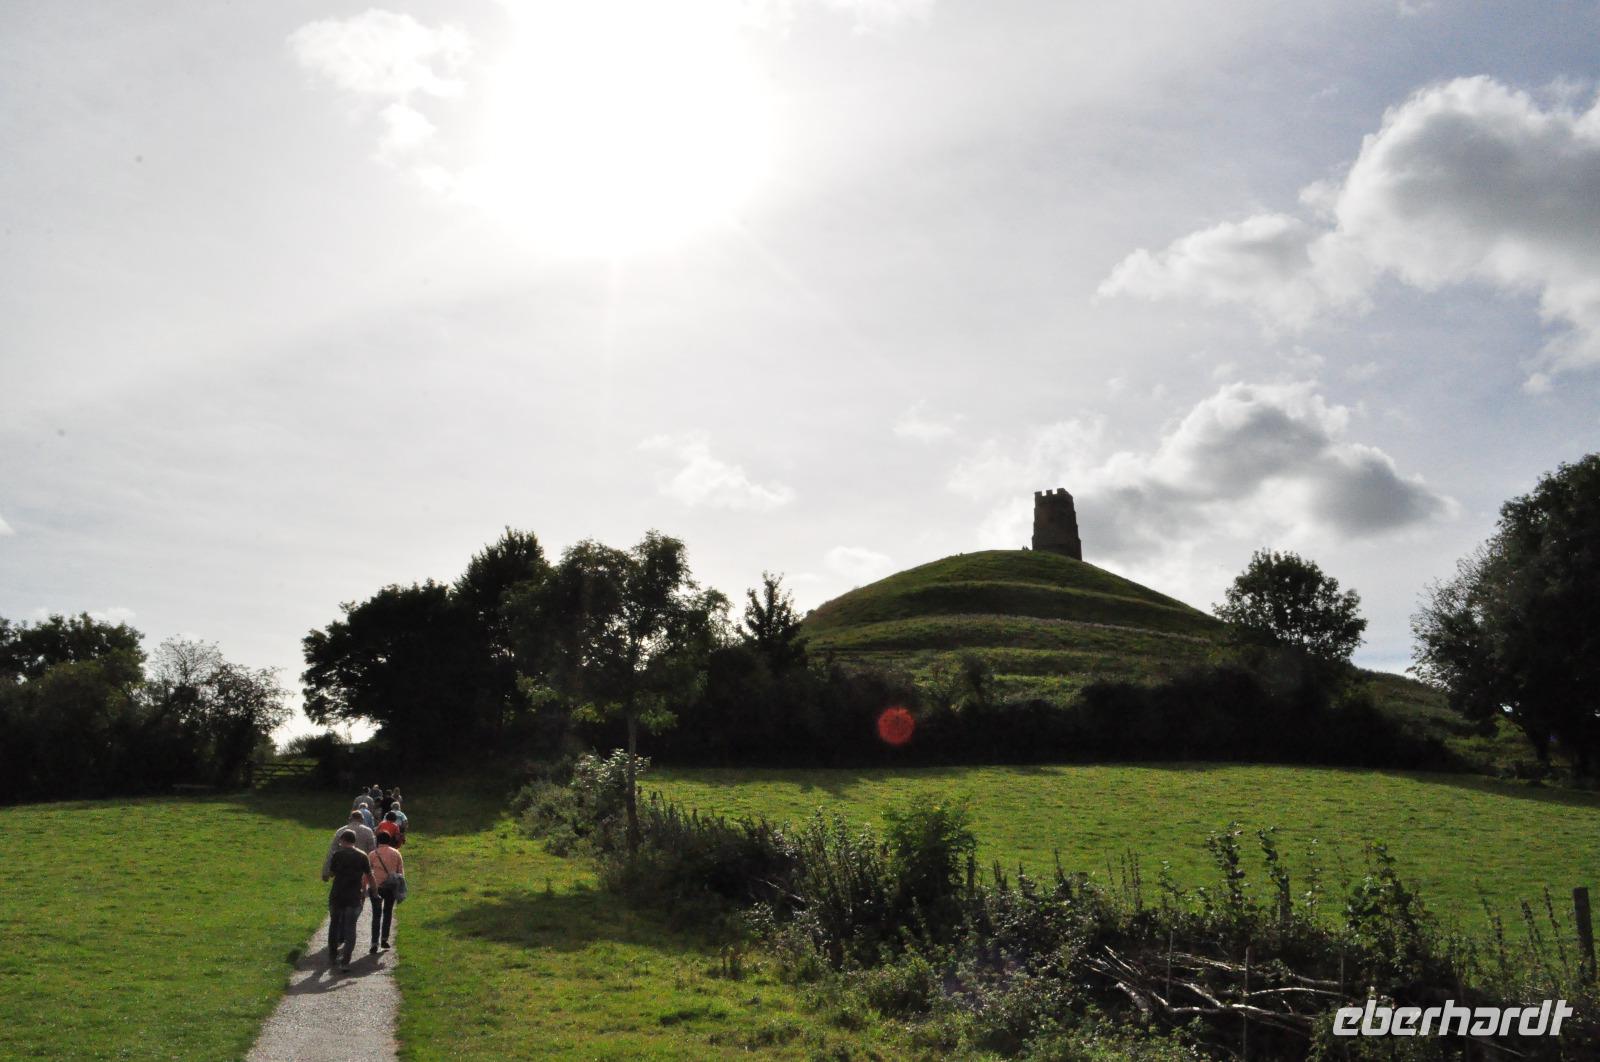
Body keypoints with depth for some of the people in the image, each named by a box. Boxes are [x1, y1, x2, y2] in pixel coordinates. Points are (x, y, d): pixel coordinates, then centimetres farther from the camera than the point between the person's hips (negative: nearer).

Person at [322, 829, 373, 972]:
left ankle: (332, 957, 28)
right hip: (354, 897, 0)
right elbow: (369, 876, 2)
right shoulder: (362, 856, -1)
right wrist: (367, 888, 17)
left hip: (336, 896, 0)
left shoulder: (337, 855, -5)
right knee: (350, 928, 4)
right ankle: (345, 962, -3)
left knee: (334, 925, 19)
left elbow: (331, 873, 3)